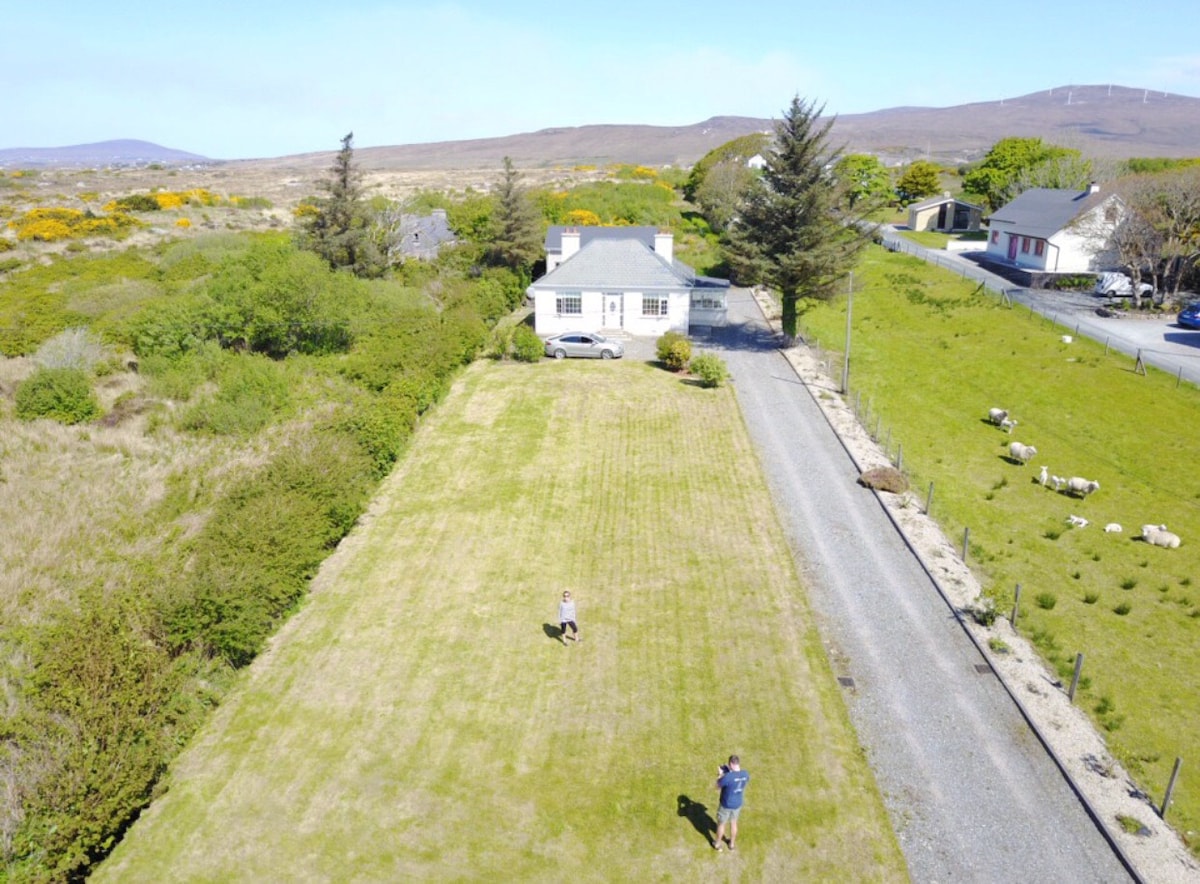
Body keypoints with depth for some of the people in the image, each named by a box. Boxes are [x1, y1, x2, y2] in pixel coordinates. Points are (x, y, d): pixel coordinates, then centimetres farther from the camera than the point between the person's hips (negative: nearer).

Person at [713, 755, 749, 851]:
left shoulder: (728, 776, -34)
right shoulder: (745, 774, -16)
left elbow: (718, 786, -18)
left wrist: (720, 775, -4)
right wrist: (731, 772, 7)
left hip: (726, 805, -5)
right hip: (737, 804, 5)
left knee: (721, 824, 19)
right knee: (733, 823, 26)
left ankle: (718, 843, 39)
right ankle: (732, 844, 44)